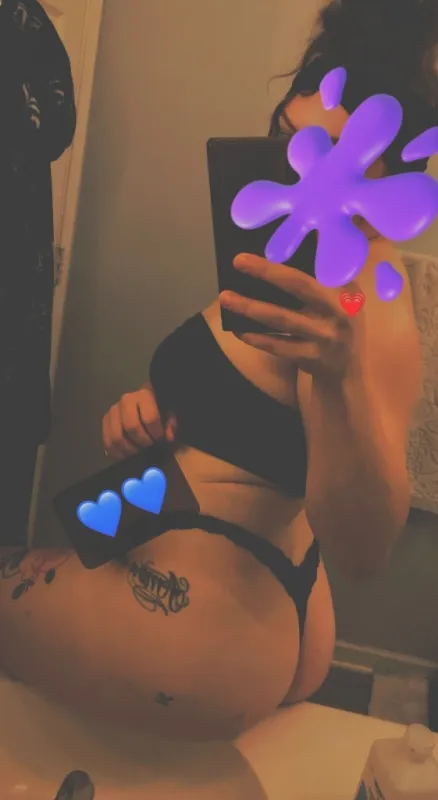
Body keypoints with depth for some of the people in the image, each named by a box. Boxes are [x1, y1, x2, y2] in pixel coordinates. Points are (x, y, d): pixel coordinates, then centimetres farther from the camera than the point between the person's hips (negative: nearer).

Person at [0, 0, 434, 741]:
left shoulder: (365, 309, -25)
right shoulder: (316, 267, 4)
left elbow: (361, 551, -33)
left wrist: (342, 377, -49)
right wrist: (155, 406, -5)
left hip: (201, 620, -9)